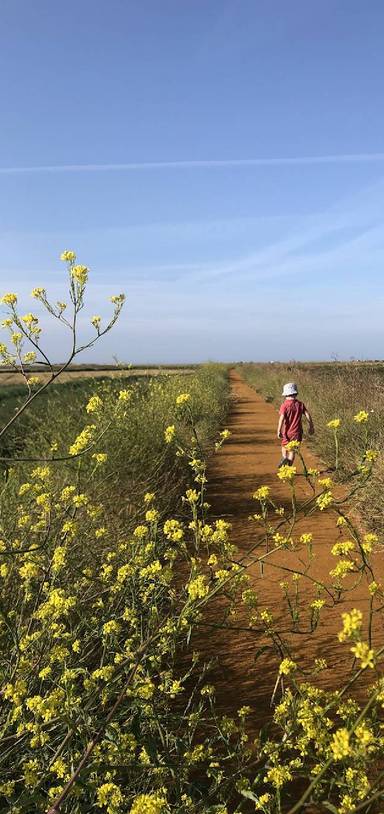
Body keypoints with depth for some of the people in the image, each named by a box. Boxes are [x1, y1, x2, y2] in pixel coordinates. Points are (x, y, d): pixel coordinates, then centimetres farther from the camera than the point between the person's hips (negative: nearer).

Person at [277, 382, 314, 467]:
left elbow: (281, 418, -21)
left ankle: (284, 457, -4)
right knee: (292, 450, 11)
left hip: (287, 432, -2)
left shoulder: (285, 405, -12)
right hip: (297, 432, 2)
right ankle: (289, 466, 9)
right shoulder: (300, 404, 1)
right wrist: (311, 426, 11)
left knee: (284, 446, 21)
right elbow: (307, 415, 0)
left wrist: (279, 430, -19)